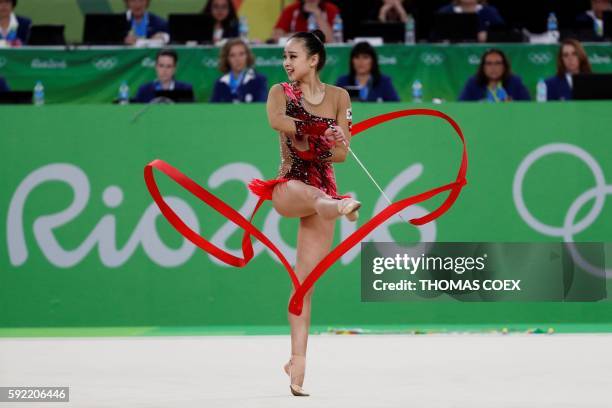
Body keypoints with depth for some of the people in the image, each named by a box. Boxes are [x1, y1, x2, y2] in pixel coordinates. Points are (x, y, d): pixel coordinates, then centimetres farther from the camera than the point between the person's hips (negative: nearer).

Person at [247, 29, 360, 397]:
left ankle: (298, 360, -4)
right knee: (316, 195, -40)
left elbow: (341, 154, 2)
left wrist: (308, 141, -15)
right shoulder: (281, 92, 5)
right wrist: (323, 134, -17)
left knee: (306, 278, -3)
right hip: (289, 185, -2)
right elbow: (276, 120, -19)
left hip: (324, 188, 2)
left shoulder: (339, 97, 8)